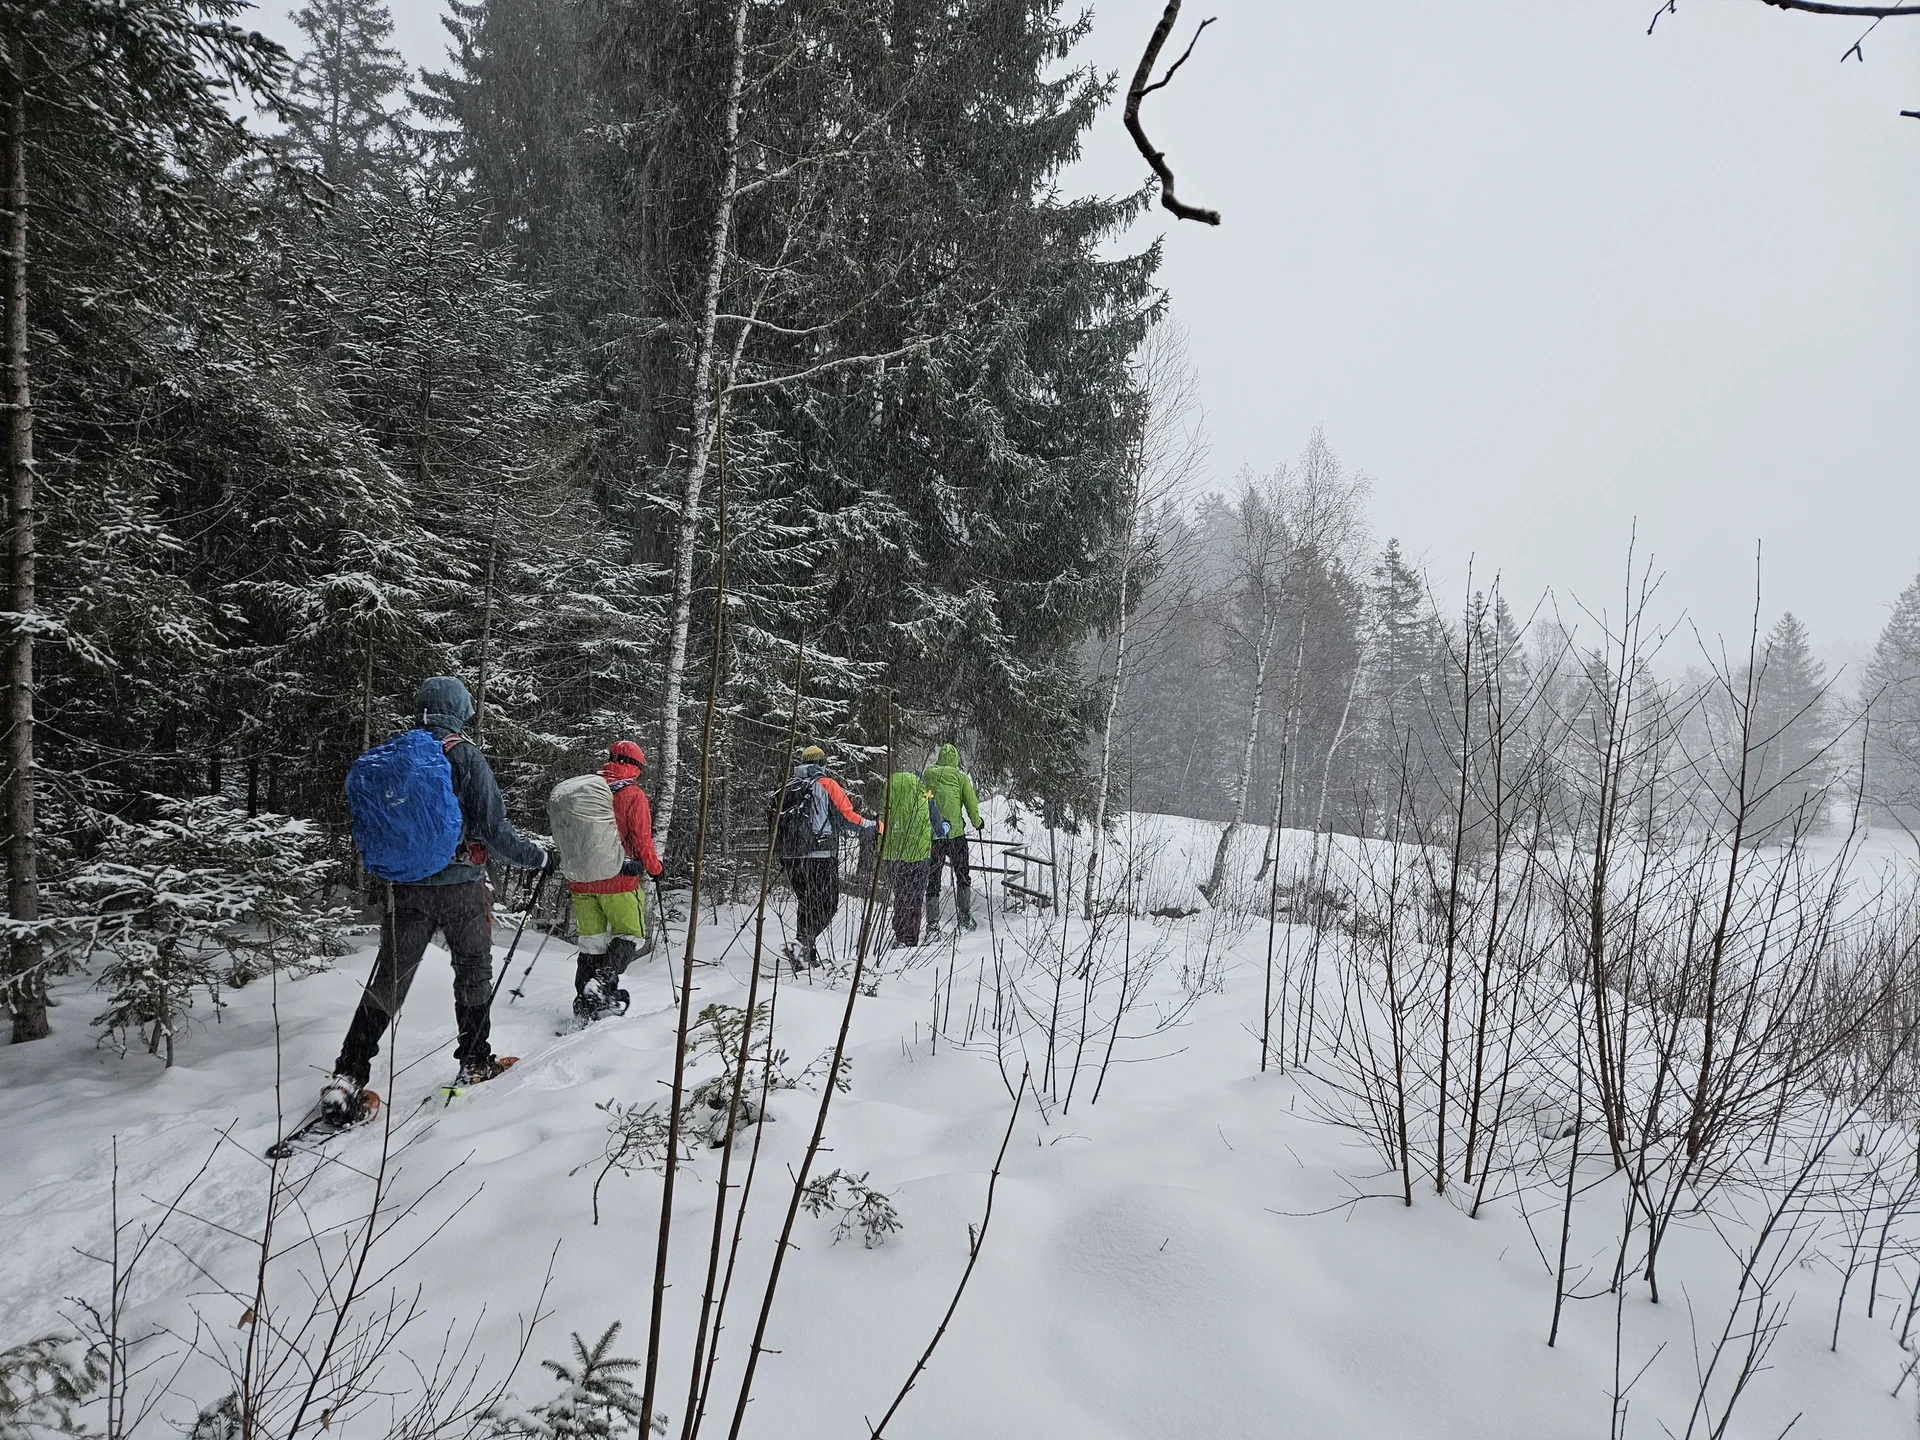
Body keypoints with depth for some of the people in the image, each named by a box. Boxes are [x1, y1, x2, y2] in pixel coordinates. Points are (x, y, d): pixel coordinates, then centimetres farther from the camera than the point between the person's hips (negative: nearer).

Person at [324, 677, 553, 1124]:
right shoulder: (465, 756, -11)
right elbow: (494, 830, -13)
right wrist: (540, 857, 0)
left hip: (405, 886, 4)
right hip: (460, 885, -4)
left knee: (389, 979, 11)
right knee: (474, 969, 15)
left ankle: (347, 1076, 5)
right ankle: (474, 1063, 22)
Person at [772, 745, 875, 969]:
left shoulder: (786, 787, 12)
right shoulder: (826, 785, -5)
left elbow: (777, 822, 16)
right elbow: (847, 817, -7)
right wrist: (874, 826, 7)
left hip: (790, 858, 6)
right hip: (820, 858, -6)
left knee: (808, 905, 18)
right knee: (827, 904, 1)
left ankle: (808, 952, 20)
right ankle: (803, 943, -16)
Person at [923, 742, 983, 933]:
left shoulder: (927, 774, 5)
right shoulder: (961, 777, -2)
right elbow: (971, 803, -1)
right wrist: (977, 823, 16)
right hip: (955, 832, -2)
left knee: (932, 878, 8)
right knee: (963, 875, 15)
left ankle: (932, 922, 4)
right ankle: (964, 917, 12)